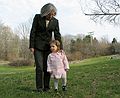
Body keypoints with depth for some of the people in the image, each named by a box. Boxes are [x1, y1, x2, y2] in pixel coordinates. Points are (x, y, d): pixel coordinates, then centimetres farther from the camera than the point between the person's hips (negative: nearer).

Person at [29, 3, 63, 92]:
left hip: (48, 46, 2)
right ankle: (39, 87, 2)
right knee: (39, 67, -8)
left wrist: (61, 48, -13)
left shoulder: (55, 21, -2)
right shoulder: (37, 17, -8)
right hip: (38, 46, -2)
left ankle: (46, 87, 9)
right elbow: (33, 32, -7)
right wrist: (31, 46, -11)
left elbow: (57, 35, -3)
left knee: (47, 67, -1)